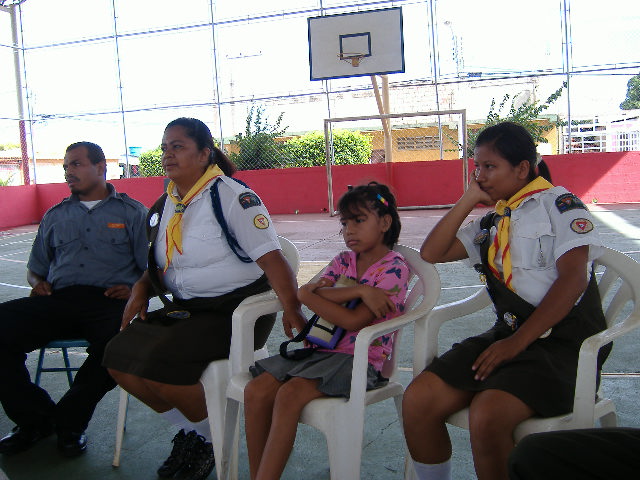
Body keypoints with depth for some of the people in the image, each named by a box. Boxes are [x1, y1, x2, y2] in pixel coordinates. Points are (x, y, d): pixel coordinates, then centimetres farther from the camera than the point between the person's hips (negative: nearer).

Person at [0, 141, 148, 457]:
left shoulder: (133, 213, 14)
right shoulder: (55, 216, 27)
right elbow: (35, 268, 31)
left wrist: (135, 290, -13)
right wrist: (37, 282, 7)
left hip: (108, 301, -4)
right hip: (59, 299, 4)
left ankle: (69, 420, -12)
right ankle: (35, 418, -4)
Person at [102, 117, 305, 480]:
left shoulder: (231, 196, -13)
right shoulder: (166, 205, 11)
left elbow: (271, 258, -21)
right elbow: (161, 264, 22)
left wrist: (292, 309, -33)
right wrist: (140, 290, 3)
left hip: (235, 311, -8)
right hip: (186, 308, 8)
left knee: (159, 364, -24)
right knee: (119, 358, -5)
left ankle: (212, 438, 6)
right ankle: (188, 431, 16)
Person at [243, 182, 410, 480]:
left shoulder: (394, 267, -6)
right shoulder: (344, 260, 14)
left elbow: (353, 321, -17)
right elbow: (306, 292, -6)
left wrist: (309, 295, -10)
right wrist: (359, 291, -16)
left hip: (359, 357, -6)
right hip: (320, 348, 7)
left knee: (290, 393, -28)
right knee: (256, 390, -13)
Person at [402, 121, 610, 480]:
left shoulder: (558, 203, -2)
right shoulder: (492, 223, 19)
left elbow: (572, 279, -13)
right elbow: (432, 253, 15)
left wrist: (518, 342, -17)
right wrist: (468, 200, 9)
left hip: (563, 342, -6)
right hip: (509, 335, 6)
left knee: (487, 416, -32)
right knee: (418, 400, -14)